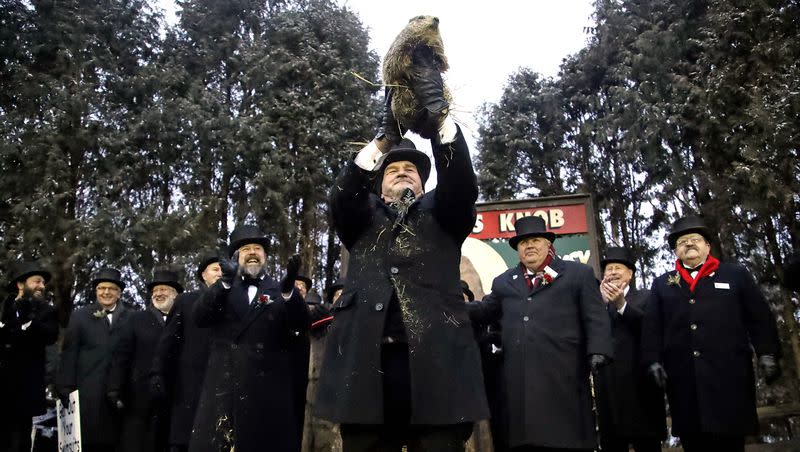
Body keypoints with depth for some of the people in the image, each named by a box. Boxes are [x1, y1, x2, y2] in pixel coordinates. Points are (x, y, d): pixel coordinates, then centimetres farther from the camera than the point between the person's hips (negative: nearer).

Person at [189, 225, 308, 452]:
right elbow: (199, 318, -4)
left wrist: (289, 289, -27)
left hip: (268, 393, -1)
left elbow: (302, 324, -8)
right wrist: (226, 281, -18)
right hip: (222, 390, 2)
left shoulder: (281, 291, 8)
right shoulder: (222, 290, 13)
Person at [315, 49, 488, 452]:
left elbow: (462, 183, 0)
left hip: (435, 361, -1)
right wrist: (385, 136, -12)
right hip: (365, 362, 1)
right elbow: (342, 194, 1)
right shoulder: (362, 219, 22)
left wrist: (437, 113, -13)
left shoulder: (441, 214, 20)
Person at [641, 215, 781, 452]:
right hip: (683, 380, 1)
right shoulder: (661, 284, 16)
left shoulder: (736, 274, 13)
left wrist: (767, 353, -3)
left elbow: (760, 317, 8)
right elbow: (651, 326, 9)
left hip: (729, 374, -1)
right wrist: (653, 361, -2)